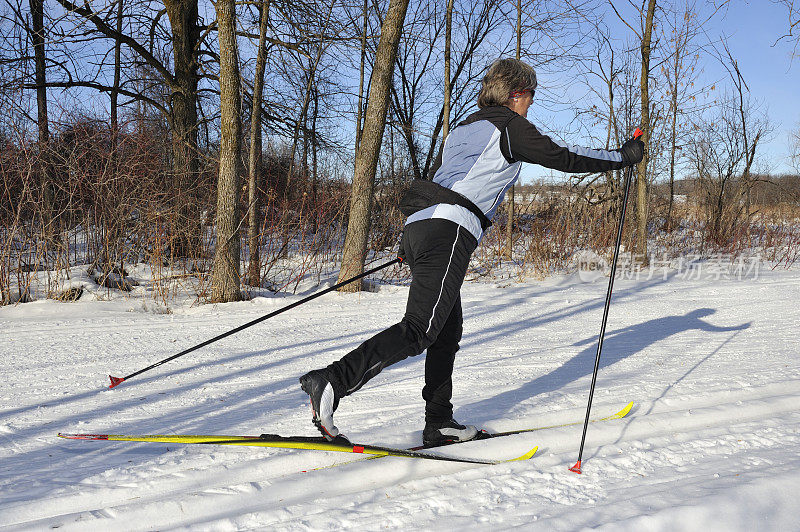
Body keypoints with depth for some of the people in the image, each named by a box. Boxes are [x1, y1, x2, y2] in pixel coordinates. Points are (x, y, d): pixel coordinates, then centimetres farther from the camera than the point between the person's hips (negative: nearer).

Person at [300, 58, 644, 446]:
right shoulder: (510, 126, 6)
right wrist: (623, 156, 19)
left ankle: (438, 423, 15)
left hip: (419, 225, 9)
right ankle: (333, 381, -28)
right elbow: (564, 158, 7)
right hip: (451, 229, -9)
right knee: (419, 329, -16)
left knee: (447, 331, 13)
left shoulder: (462, 129, 30)